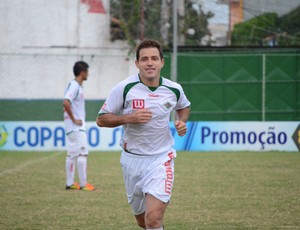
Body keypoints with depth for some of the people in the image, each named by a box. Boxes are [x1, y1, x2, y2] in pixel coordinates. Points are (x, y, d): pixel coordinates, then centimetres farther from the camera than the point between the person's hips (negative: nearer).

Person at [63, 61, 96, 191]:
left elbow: (67, 104, 21)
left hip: (77, 126, 10)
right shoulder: (74, 86, -15)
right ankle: (83, 184, -9)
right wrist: (74, 120, -20)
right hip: (76, 127, -10)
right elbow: (66, 103, -27)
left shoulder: (77, 86, 14)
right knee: (82, 153, -10)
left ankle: (70, 183, 14)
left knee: (72, 154, 11)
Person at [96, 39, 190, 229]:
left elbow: (184, 106, 20)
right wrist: (128, 118, -21)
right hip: (132, 160, 1)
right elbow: (101, 119, -6)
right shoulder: (124, 88, -11)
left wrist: (182, 121, -1)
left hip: (161, 159, -1)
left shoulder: (174, 89, -3)